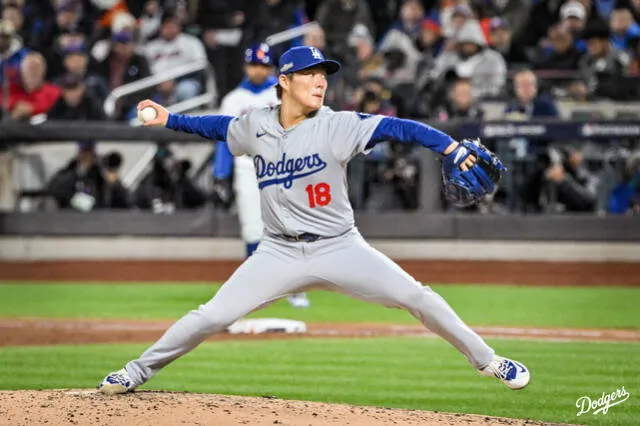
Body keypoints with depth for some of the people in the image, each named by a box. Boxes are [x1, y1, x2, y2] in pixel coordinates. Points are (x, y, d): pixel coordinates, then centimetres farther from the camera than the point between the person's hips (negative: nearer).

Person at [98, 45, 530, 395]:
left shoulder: (336, 126, -12)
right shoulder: (256, 126, -2)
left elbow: (397, 127, -23)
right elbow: (221, 126, 20)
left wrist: (451, 147, -36)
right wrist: (169, 119, 17)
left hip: (340, 248, -2)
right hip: (280, 252, 2)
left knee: (417, 298, -11)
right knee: (211, 317, -4)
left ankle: (486, 360, 5)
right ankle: (139, 371, 14)